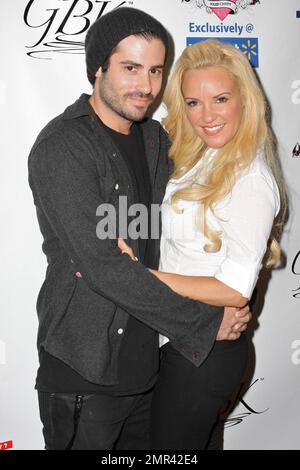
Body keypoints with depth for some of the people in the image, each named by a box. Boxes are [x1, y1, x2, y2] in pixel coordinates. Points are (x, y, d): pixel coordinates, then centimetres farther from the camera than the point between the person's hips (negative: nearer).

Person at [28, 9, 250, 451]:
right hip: (84, 369, -7)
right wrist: (206, 322, -19)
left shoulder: (156, 138, 7)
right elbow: (103, 267, -24)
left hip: (145, 360, 7)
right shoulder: (62, 148, -18)